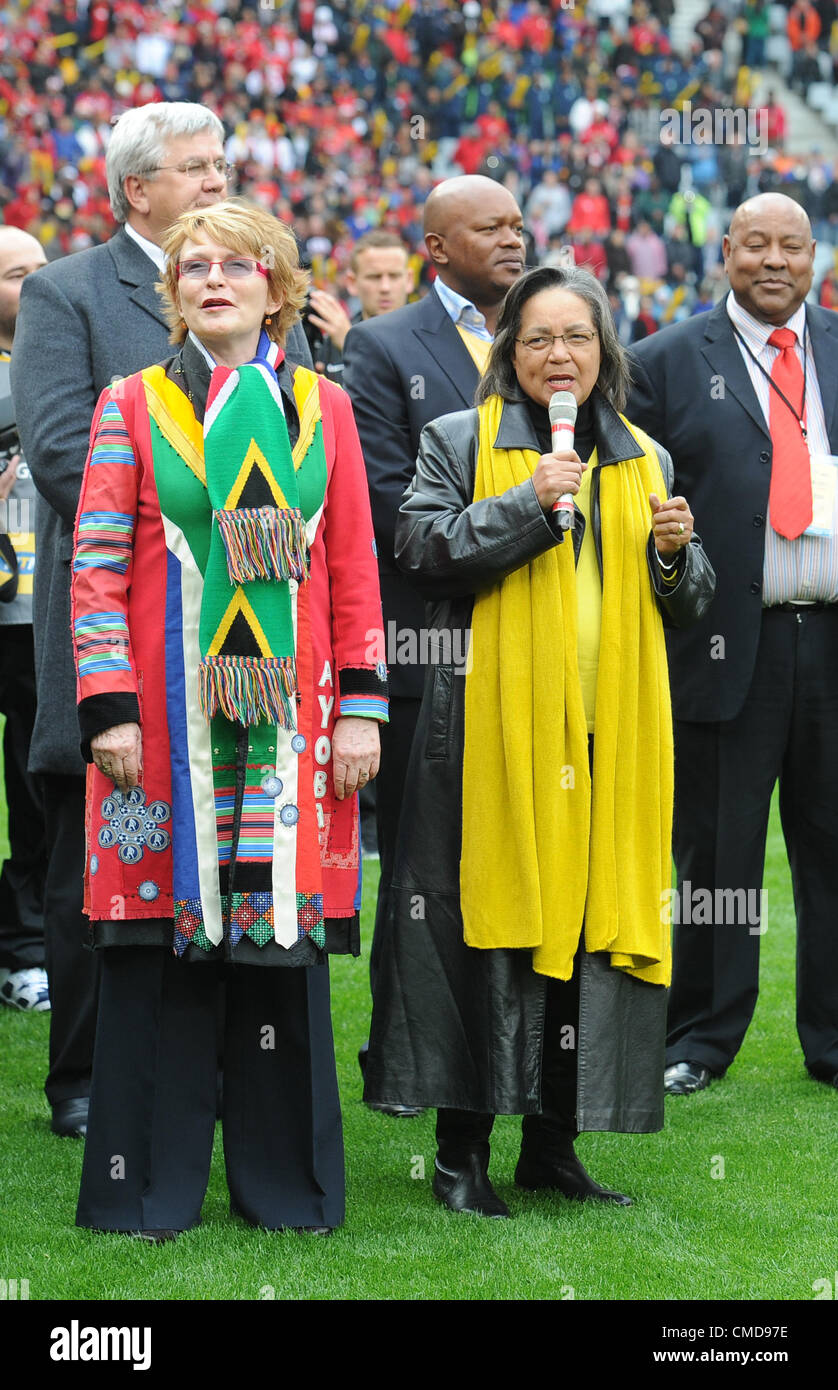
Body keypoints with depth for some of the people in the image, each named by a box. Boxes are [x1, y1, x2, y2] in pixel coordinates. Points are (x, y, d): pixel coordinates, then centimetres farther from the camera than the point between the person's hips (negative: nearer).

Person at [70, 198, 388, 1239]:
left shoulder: (322, 409, 11)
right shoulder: (131, 407, 5)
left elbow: (354, 566, 9)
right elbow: (97, 565, 0)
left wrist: (360, 707, 2)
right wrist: (108, 707, -8)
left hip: (287, 715, 2)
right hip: (168, 715, -2)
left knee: (285, 934, 3)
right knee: (161, 941, -1)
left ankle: (284, 1181, 13)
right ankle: (149, 1184, 9)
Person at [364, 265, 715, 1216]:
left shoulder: (643, 461, 17)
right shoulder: (460, 441, 6)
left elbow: (686, 605, 19)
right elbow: (420, 544, -9)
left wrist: (676, 554, -2)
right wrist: (528, 502, -16)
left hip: (608, 736, 4)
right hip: (492, 727, -4)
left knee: (592, 921, 4)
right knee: (483, 930, -3)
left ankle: (552, 1146, 14)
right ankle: (462, 1150, 5)